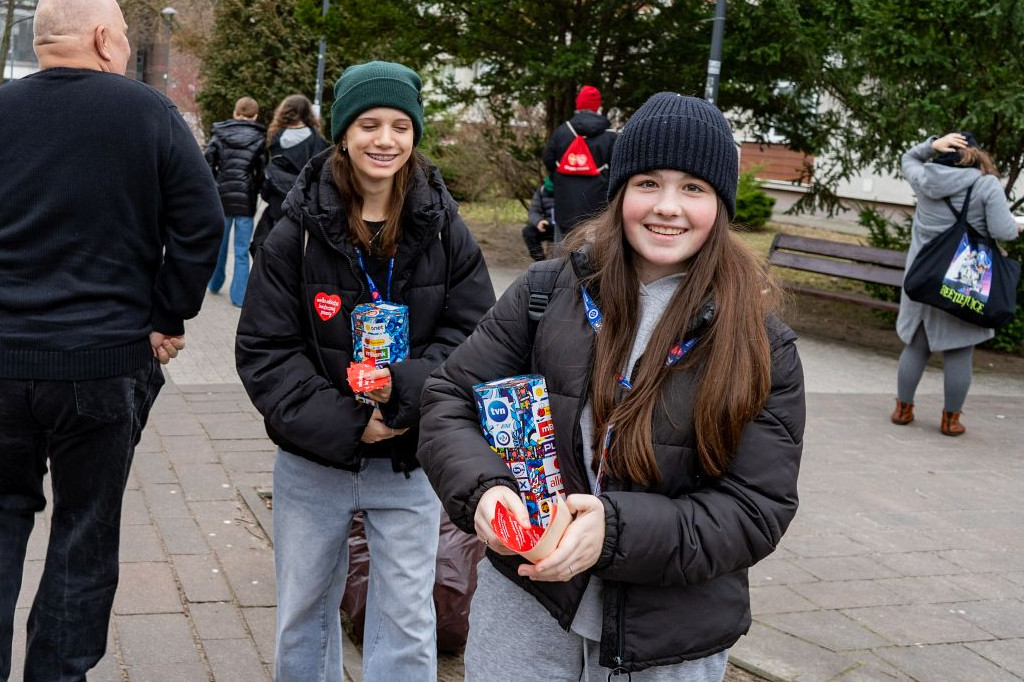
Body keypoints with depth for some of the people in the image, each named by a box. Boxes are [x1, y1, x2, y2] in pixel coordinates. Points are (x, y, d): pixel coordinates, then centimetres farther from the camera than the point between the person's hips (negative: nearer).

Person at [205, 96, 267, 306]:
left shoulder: (219, 135, 2)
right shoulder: (259, 139, -4)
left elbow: (208, 164, -1)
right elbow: (262, 171, -8)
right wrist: (256, 190, 8)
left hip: (221, 197, 2)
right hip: (246, 200, -2)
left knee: (219, 244, 20)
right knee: (242, 251, 2)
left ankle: (215, 284, 35)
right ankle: (238, 295, 1)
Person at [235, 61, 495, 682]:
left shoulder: (444, 230, -3)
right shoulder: (298, 231, -6)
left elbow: (473, 332, -5)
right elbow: (264, 349, -8)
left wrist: (407, 392, -22)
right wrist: (343, 423, -17)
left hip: (411, 462, 0)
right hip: (312, 457, 1)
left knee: (407, 620, 7)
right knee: (303, 613, 16)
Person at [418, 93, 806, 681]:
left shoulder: (761, 347, -9)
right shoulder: (549, 293, -5)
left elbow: (757, 511, -12)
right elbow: (451, 400, -1)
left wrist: (616, 530, -26)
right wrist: (483, 488, -22)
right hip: (525, 608, 1)